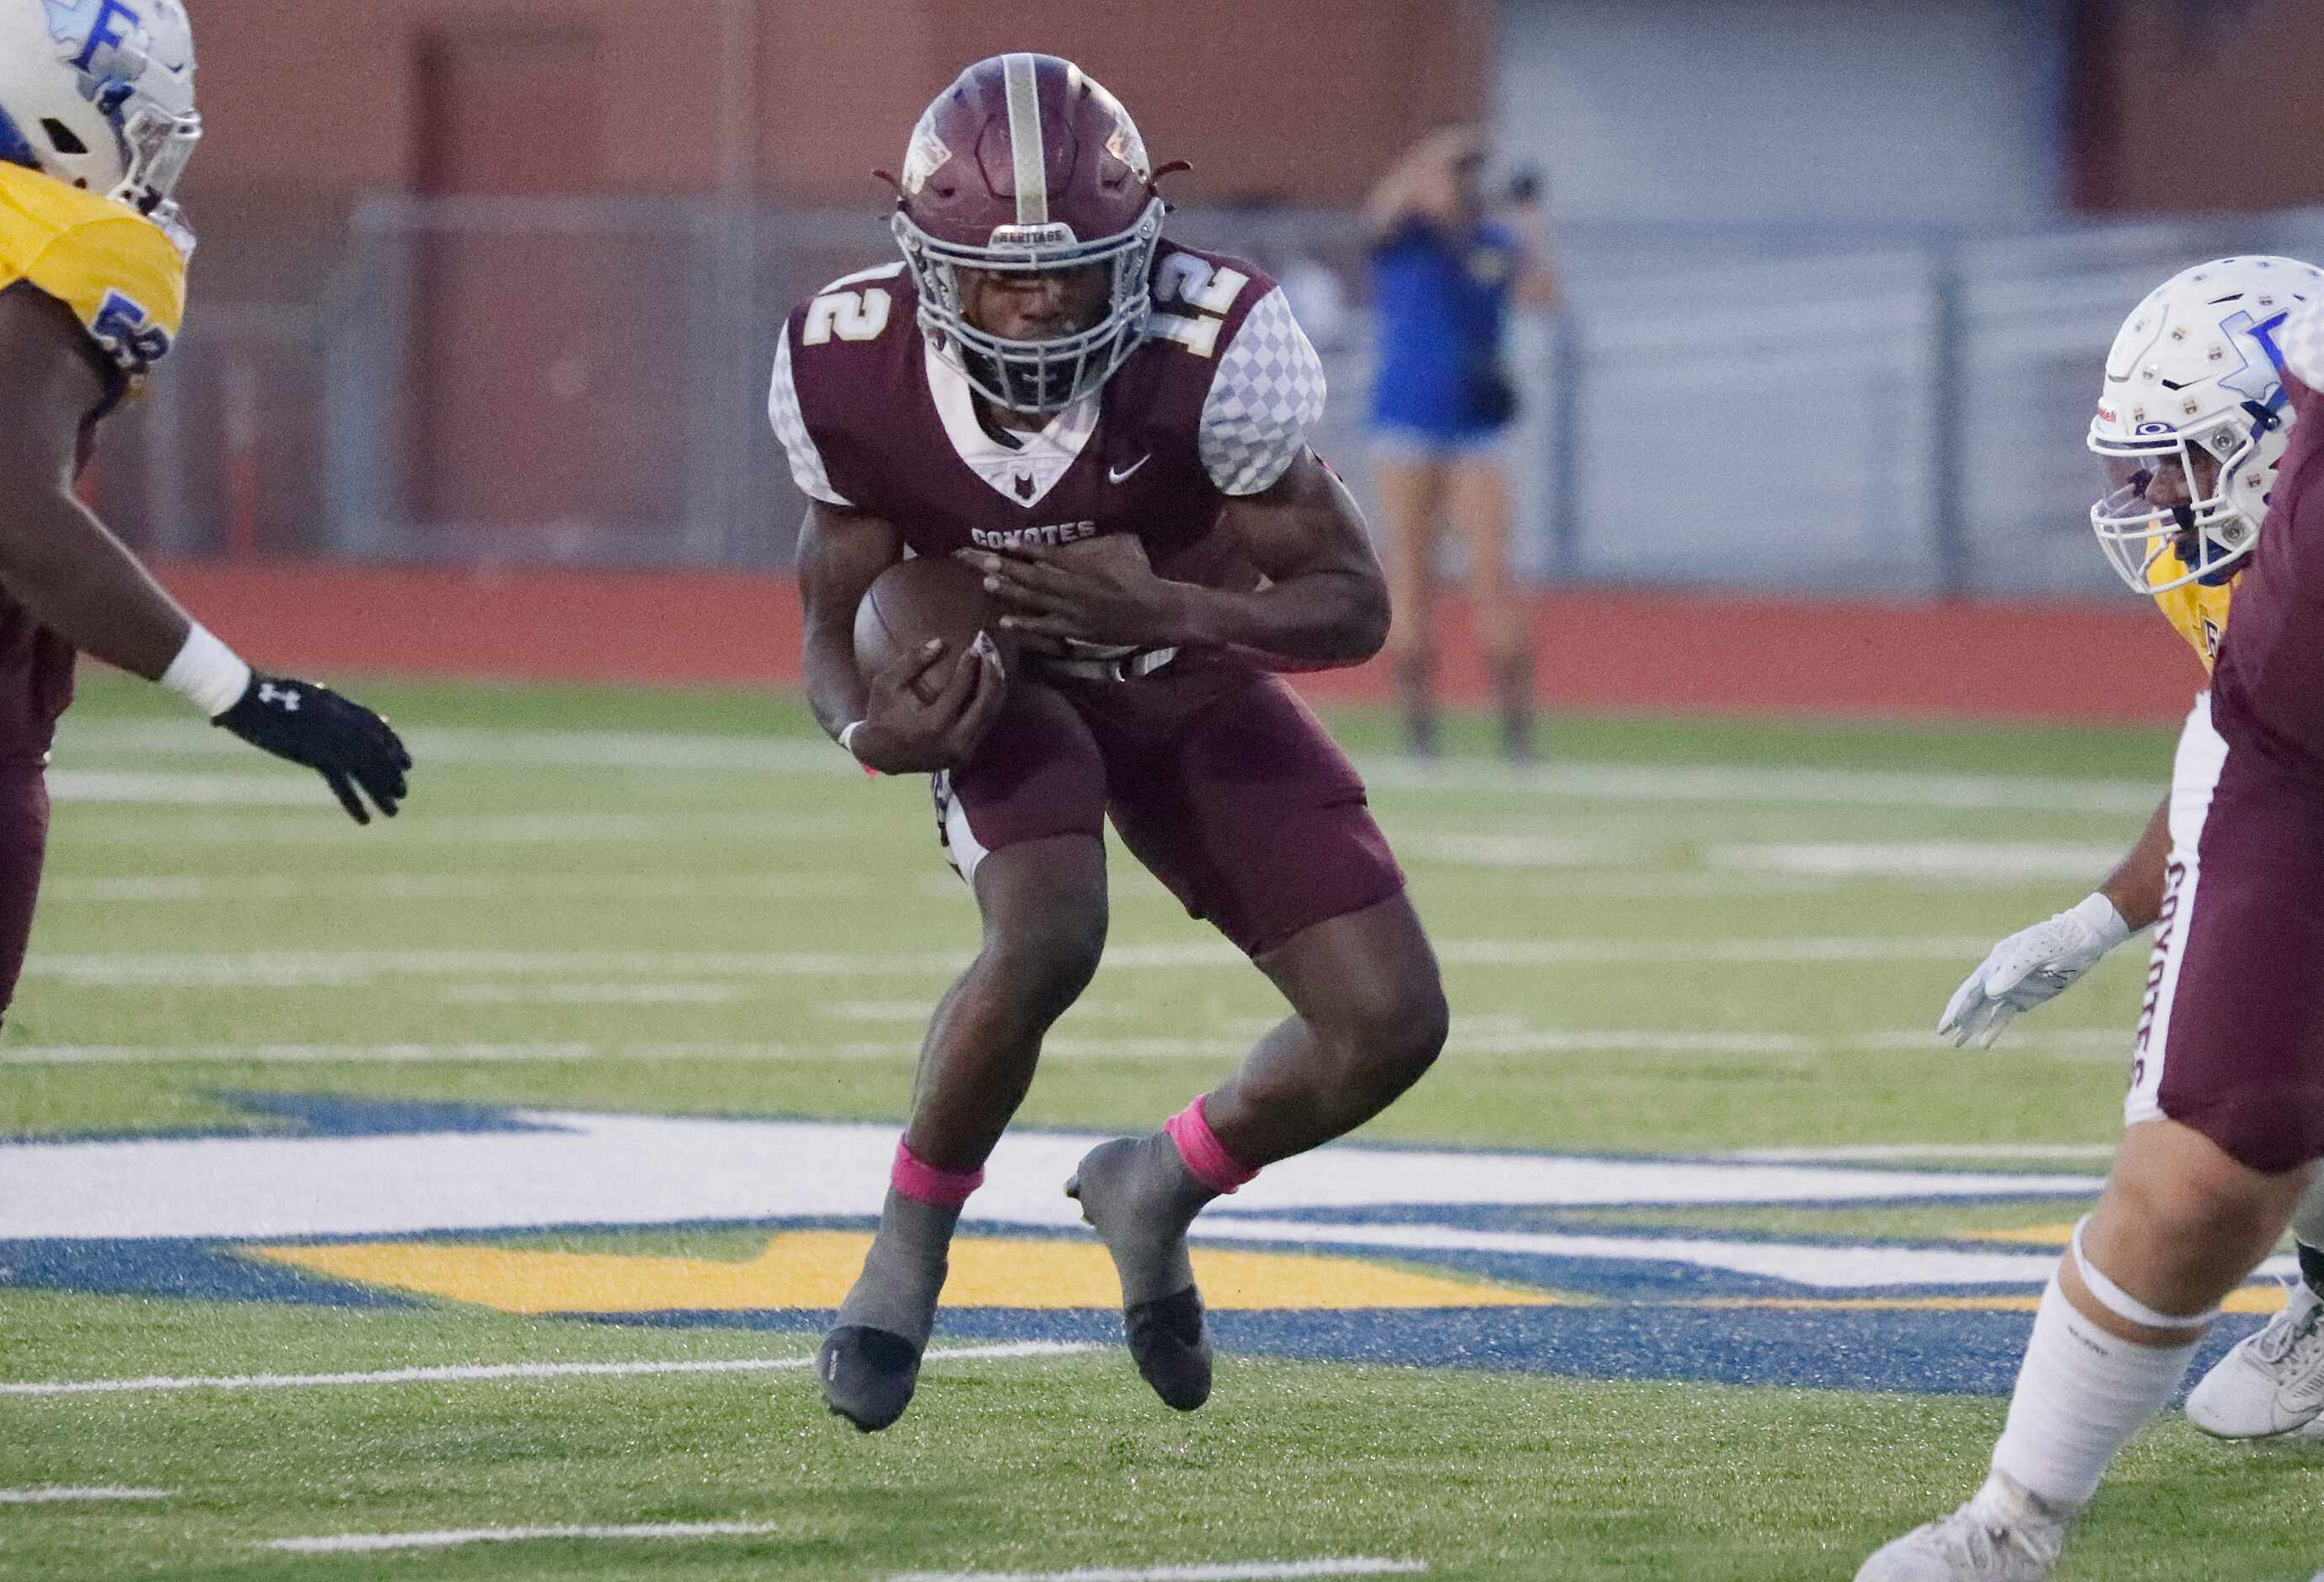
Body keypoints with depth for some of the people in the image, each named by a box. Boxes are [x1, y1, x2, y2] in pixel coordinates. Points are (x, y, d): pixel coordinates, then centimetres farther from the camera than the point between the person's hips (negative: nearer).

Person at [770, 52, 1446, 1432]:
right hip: (999, 685, -1)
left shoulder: (1213, 357, -34)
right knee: (1048, 940, -33)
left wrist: (1167, 612, -43)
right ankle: (907, 1256, -7)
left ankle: (1160, 1187, 21)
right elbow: (837, 620, -10)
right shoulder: (855, 373, -26)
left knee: (1392, 1025, -10)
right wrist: (870, 729, -34)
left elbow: (1356, 604, -25)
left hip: (1193, 686, 1)